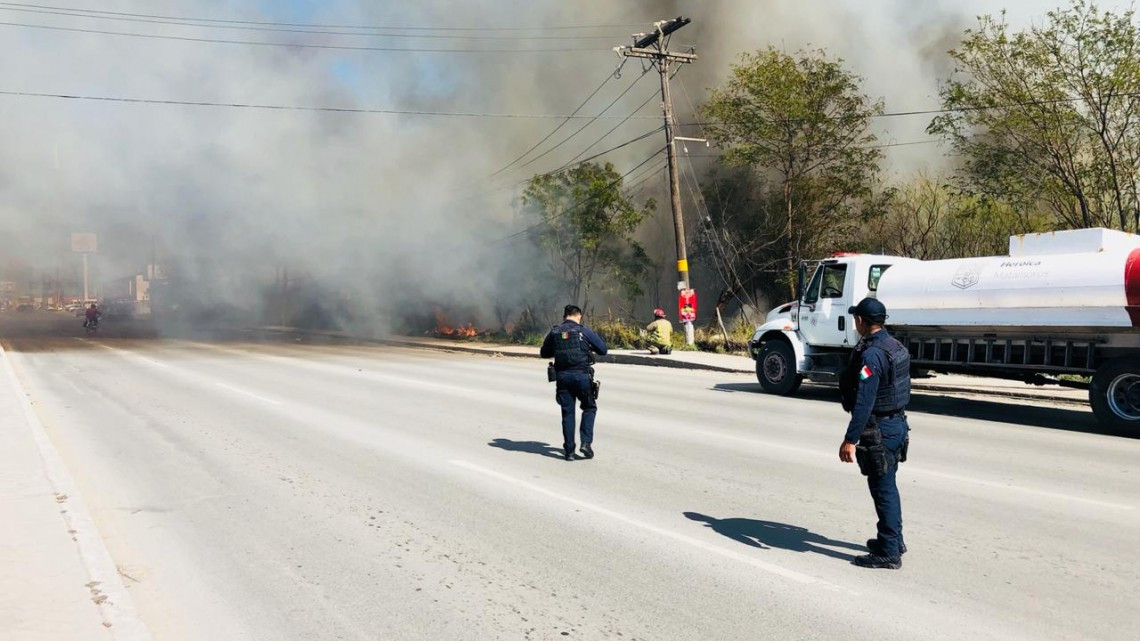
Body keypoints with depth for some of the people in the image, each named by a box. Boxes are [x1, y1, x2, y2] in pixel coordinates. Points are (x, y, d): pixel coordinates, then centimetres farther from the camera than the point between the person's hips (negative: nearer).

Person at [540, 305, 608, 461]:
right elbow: (603, 349, 0)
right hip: (582, 375, -2)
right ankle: (586, 442, 1)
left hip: (562, 377, 3)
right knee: (589, 408, 15)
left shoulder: (554, 332, 5)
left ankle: (569, 450, 9)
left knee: (567, 413, 9)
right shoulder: (584, 331, -4)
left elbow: (544, 353, 18)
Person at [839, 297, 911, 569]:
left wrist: (850, 439, -24)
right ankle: (894, 540, 33)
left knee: (882, 490, -1)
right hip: (898, 424, 10)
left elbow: (863, 402, -26)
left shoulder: (871, 354, -22)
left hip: (879, 431, -10)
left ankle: (889, 552, 6)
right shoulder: (896, 346, 9)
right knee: (888, 486, 21)